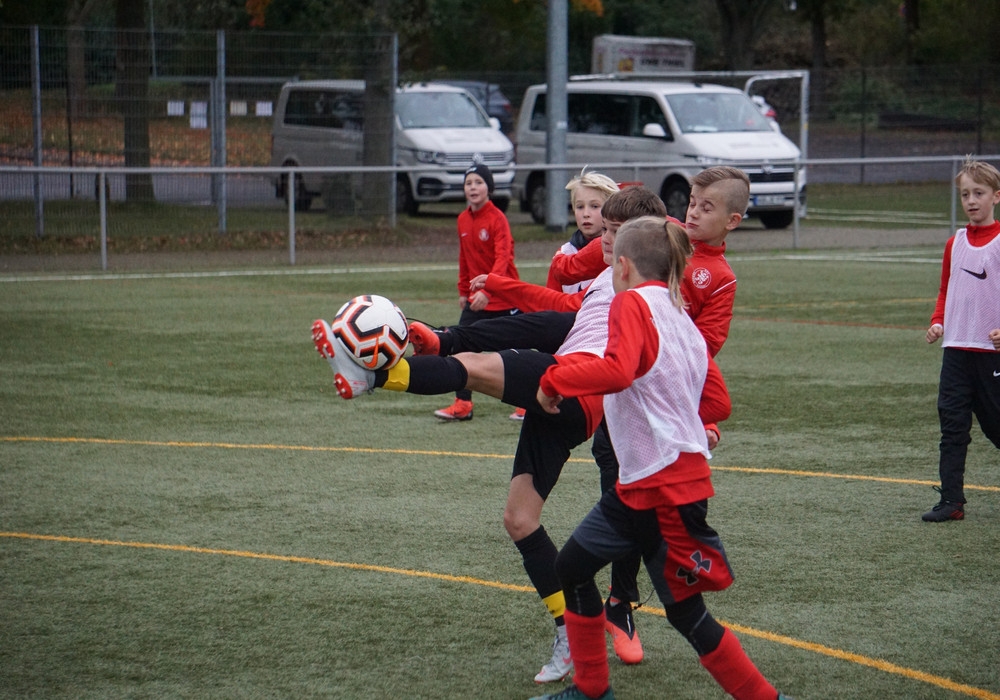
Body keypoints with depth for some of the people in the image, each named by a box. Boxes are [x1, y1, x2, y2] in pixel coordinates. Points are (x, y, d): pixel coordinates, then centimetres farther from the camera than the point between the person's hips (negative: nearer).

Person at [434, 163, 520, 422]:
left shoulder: (497, 218, -16)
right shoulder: (463, 220, 5)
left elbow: (503, 257, -25)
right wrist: (464, 291, 18)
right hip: (477, 298, 6)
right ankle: (462, 405, 2)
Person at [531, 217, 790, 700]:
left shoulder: (632, 303, -11)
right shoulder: (683, 318, 15)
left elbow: (617, 371, -30)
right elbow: (717, 400, 14)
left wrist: (554, 380, -18)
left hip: (667, 489, -9)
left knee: (686, 612, 1)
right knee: (572, 566, 16)